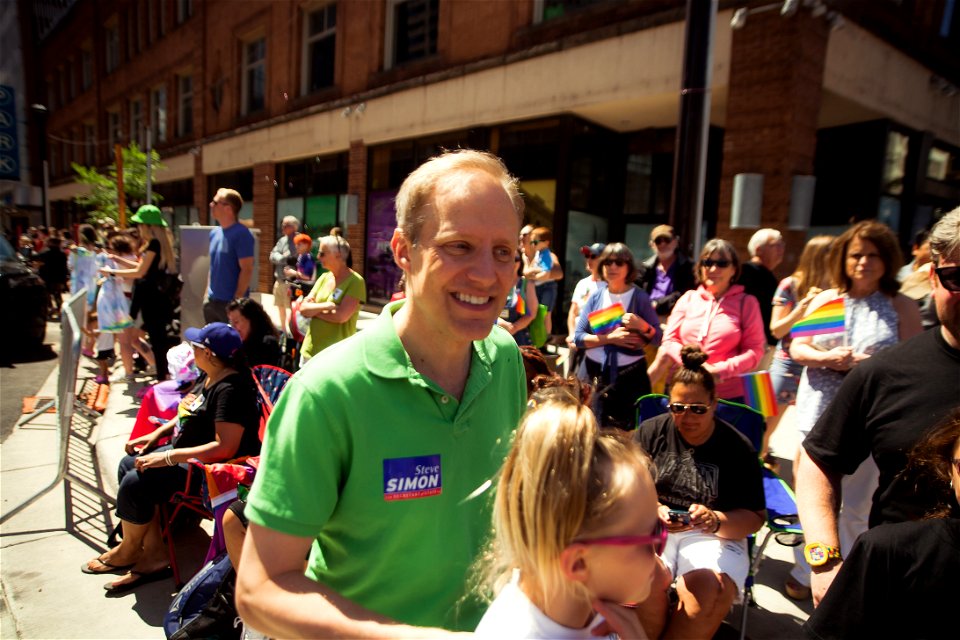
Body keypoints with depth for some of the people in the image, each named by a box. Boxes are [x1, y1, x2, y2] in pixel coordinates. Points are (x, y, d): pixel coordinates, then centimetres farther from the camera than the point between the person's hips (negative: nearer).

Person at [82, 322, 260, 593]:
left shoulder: (230, 389, -27)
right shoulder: (208, 376, 5)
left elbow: (225, 447, -32)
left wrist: (168, 457, -27)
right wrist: (156, 434, 9)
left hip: (208, 466, -11)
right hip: (186, 449, 11)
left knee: (134, 482, -16)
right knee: (129, 465, 7)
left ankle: (128, 551, 16)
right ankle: (154, 556, 7)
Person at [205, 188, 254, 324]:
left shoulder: (241, 234, -13)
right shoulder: (214, 233, 10)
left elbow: (247, 269, -16)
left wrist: (237, 300, -18)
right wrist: (208, 292, 15)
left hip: (231, 303, -8)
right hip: (212, 301, 8)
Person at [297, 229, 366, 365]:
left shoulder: (355, 281, -12)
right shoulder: (324, 277, 9)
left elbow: (341, 316, -21)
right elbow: (303, 308, 2)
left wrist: (313, 310, -7)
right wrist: (325, 306, -17)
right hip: (310, 350, 7)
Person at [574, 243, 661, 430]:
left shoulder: (640, 297, -2)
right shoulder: (596, 296, 3)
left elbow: (658, 338, -1)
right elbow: (578, 337, -3)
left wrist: (641, 325, -20)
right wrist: (610, 338, -16)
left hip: (631, 374, -2)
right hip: (596, 372, 2)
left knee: (629, 429, 2)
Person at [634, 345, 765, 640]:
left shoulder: (738, 447, 1)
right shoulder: (649, 432, 1)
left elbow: (755, 517, 2)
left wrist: (716, 521, -19)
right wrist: (652, 511, -19)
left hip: (714, 536, 1)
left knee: (707, 596, -30)